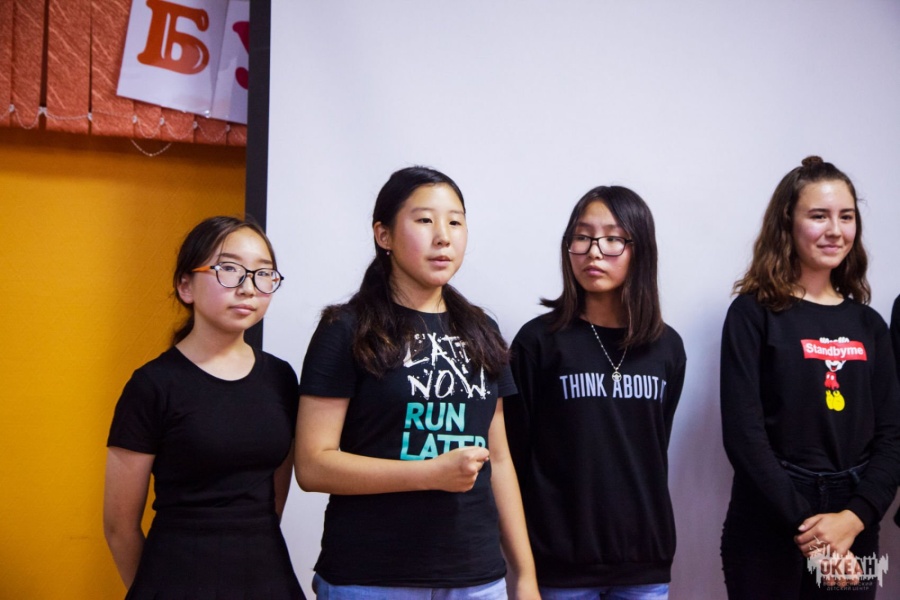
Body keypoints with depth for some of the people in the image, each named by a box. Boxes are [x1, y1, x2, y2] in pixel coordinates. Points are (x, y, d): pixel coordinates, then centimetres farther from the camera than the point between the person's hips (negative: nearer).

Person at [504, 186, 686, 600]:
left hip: (645, 561, 3)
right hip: (561, 562, -3)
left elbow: (655, 449, 13)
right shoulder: (539, 341, -5)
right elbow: (515, 453, -3)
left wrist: (651, 533, 13)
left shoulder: (667, 347, 6)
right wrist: (525, 560, -4)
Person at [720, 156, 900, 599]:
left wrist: (853, 519, -11)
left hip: (853, 537, 4)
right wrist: (805, 527, -17)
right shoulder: (754, 314, -4)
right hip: (768, 533, -4)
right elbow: (743, 434, -11)